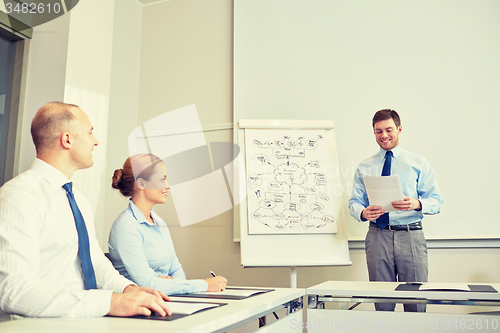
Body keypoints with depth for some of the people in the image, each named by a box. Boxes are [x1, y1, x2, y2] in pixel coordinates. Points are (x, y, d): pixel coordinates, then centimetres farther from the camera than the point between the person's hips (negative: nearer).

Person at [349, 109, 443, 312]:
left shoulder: (418, 164, 8)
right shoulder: (364, 167, 13)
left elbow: (436, 201, 3)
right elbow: (354, 202, 9)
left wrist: (417, 204, -19)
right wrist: (363, 213, -14)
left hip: (411, 236, -1)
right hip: (378, 236, 1)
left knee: (416, 301, 0)